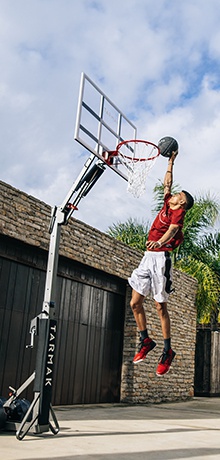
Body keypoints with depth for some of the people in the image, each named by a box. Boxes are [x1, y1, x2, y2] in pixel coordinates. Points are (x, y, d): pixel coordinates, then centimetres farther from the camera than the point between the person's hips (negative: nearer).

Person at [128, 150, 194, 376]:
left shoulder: (178, 212, -4)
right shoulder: (167, 204, 17)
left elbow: (172, 229, -23)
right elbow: (167, 183, 31)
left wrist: (159, 242, -42)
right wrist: (171, 162, 33)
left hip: (160, 258, -7)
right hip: (148, 257, 8)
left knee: (160, 307, -4)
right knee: (135, 302, 5)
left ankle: (167, 351, 6)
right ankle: (146, 341, 20)